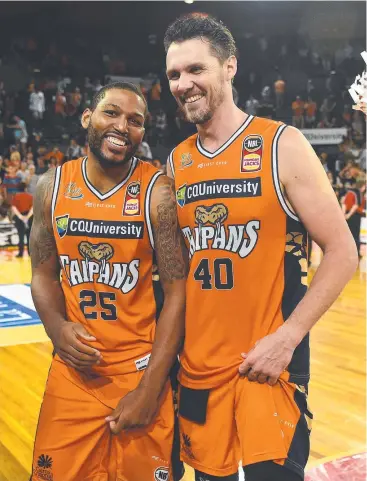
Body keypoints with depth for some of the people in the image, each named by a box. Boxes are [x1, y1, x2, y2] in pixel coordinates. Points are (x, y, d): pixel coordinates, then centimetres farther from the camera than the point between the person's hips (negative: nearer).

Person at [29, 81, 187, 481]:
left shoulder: (158, 192, -12)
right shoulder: (52, 186, -1)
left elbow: (177, 292, -12)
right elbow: (44, 274, 7)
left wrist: (149, 389, -15)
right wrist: (58, 328, -13)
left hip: (141, 369, -3)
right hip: (73, 369, 3)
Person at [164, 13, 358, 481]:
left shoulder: (281, 145, -8)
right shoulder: (174, 164, 6)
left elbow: (342, 252, -10)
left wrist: (287, 337, -16)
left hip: (268, 361, -4)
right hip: (196, 365, 5)